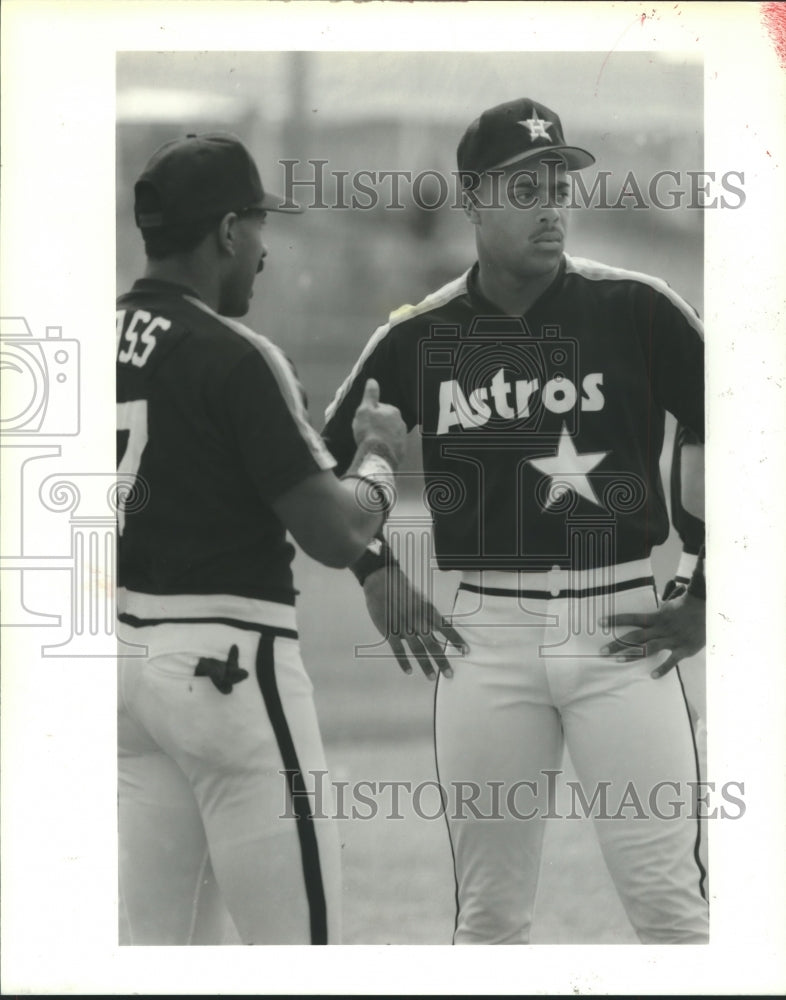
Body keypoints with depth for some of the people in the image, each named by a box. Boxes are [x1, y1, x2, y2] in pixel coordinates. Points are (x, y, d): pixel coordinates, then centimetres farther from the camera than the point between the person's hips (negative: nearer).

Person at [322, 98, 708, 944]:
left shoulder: (635, 310, -2)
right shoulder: (420, 336, 5)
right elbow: (328, 456, 20)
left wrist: (707, 599, -1)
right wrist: (377, 575, 11)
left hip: (621, 625, -2)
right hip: (486, 635, 2)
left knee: (668, 900, -7)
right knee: (488, 913, 8)